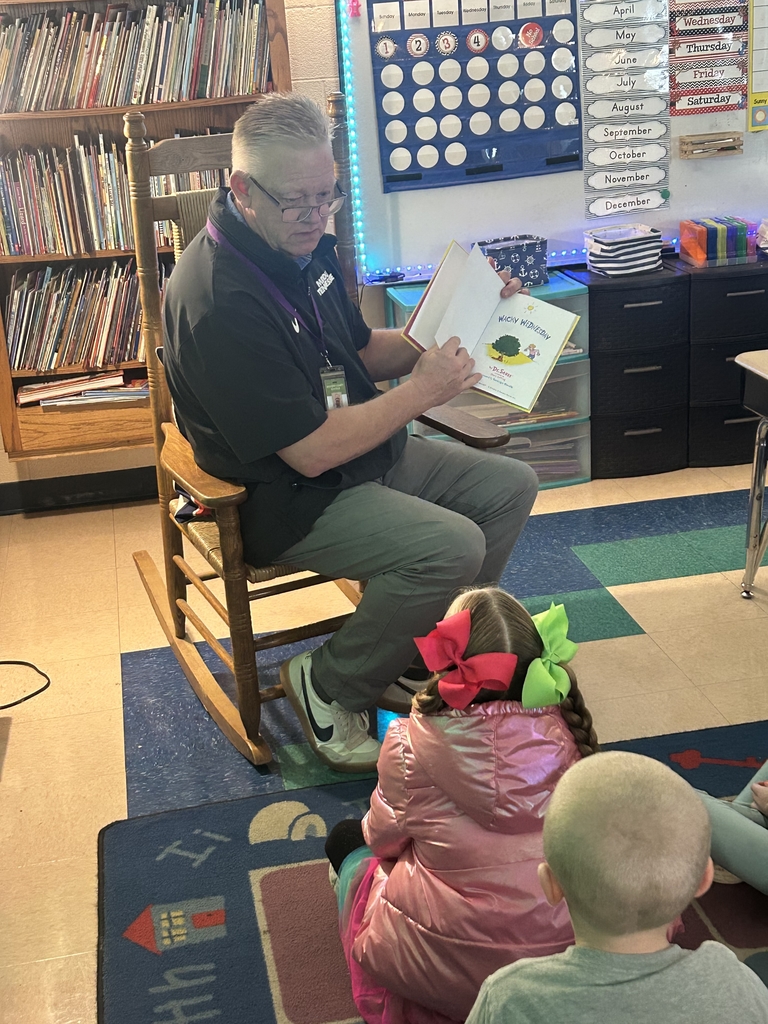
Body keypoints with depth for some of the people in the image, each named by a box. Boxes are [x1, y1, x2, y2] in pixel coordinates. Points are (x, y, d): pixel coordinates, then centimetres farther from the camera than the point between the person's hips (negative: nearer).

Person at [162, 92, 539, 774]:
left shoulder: (303, 248, 3)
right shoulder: (220, 301, -28)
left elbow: (362, 352, 17)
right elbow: (312, 452, -28)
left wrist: (449, 333, 1)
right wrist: (420, 392, -19)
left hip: (366, 455, 10)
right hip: (285, 498, -10)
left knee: (511, 487, 6)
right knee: (451, 546, -27)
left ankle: (419, 658, 15)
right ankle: (329, 687, -4)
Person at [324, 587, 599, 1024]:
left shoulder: (409, 743, -17)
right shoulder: (564, 734, -10)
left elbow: (385, 838, 0)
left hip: (444, 973, -2)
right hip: (561, 960, 3)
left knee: (348, 840, 23)